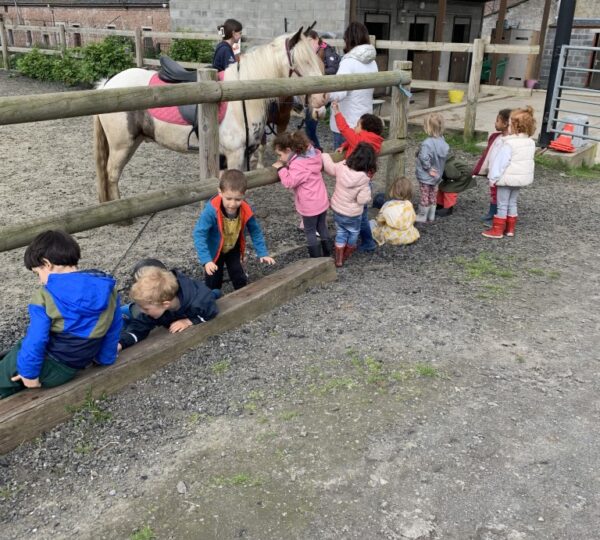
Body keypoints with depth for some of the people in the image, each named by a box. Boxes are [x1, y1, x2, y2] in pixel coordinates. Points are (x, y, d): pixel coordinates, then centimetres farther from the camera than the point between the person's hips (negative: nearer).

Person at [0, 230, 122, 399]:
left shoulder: (45, 297, -22)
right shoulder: (107, 288, -8)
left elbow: (35, 340, -21)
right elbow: (113, 328, 3)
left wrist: (29, 372, -7)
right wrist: (105, 358, 16)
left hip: (51, 369, -6)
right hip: (78, 364, 6)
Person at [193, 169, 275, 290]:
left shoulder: (246, 211, -26)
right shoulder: (211, 210, -38)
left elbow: (255, 232, -9)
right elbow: (199, 234, -36)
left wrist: (263, 253, -10)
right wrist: (206, 260, -44)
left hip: (233, 250, 3)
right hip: (214, 251, -3)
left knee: (240, 279, 12)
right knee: (213, 282, 8)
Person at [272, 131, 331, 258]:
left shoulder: (298, 165, -28)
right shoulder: (312, 154, -1)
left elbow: (289, 182, -34)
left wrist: (281, 168, -21)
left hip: (310, 206, -8)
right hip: (323, 201, 8)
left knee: (310, 232, 10)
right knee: (322, 226, 23)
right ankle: (327, 253, 38)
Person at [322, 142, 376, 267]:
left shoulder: (341, 167, -18)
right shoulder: (363, 179, -29)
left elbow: (329, 166, 2)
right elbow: (362, 200, -26)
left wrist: (325, 155, 18)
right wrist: (367, 189, -11)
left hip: (336, 208, 4)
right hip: (352, 214, -4)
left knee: (340, 232, 25)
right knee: (353, 233, 26)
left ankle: (338, 259, 29)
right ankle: (346, 254, 47)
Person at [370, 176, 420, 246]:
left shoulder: (387, 205, -19)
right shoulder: (409, 205, -13)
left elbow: (380, 220, -9)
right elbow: (413, 219, -1)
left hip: (390, 238, -2)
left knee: (372, 222, 17)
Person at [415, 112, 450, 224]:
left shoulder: (427, 143, -30)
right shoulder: (442, 141, -5)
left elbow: (424, 158, -35)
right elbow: (446, 153, 6)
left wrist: (428, 168, -19)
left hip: (426, 176, -7)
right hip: (437, 175, 7)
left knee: (425, 196, 6)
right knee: (432, 195, 20)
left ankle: (422, 216, 19)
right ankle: (431, 215, 32)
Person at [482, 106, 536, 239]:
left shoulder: (509, 144, -22)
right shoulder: (531, 143, 3)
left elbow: (501, 162, -20)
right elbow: (530, 161, 11)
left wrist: (493, 177, -14)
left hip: (507, 178, -8)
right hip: (522, 178, 8)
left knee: (502, 205, 1)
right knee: (512, 203, 18)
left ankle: (497, 230, 7)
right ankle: (510, 228, 24)